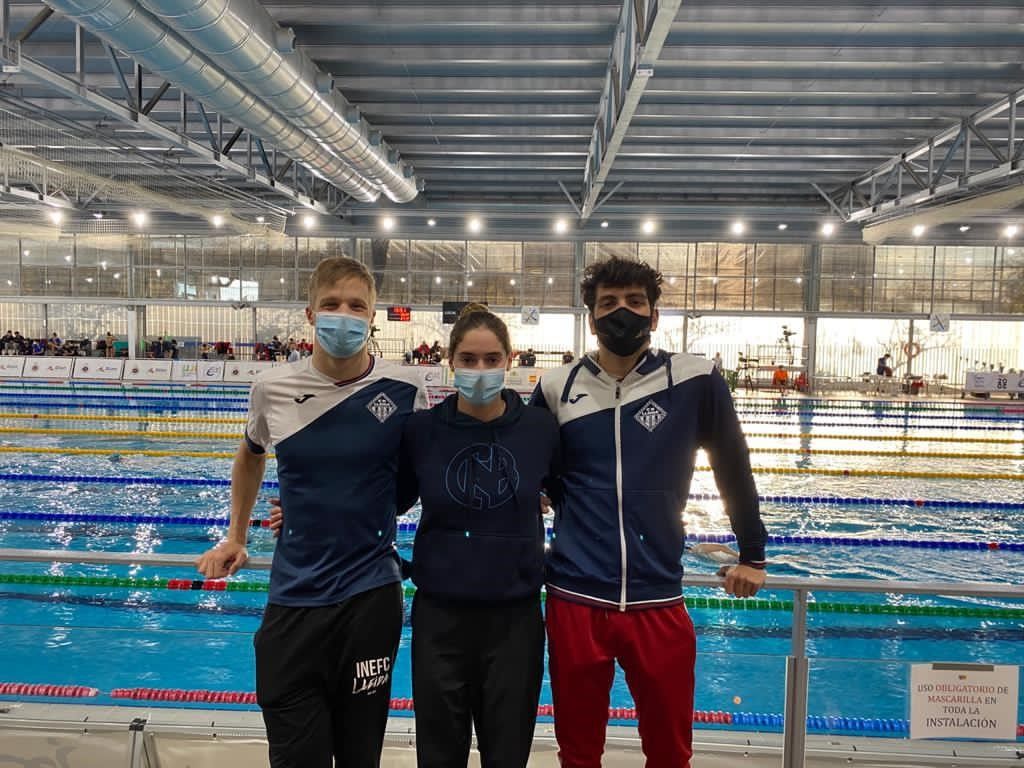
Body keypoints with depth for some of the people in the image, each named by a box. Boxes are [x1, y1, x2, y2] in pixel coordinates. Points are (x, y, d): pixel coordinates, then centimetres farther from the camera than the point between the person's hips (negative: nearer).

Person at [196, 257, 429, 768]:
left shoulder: (405, 391, -9)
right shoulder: (272, 388, -5)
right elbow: (250, 456, 17)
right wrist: (235, 539, 18)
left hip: (371, 595, -1)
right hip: (292, 597, 1)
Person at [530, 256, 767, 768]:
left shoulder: (695, 381, -5)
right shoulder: (557, 387, 0)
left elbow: (733, 469, 7)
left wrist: (752, 554, 12)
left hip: (657, 601, -1)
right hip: (574, 599, 1)